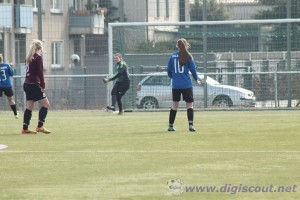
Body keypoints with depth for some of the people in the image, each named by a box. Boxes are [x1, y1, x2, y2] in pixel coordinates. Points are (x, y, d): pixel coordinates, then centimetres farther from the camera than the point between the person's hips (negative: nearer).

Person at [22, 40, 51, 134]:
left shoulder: (29, 58, 15)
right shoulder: (38, 57, -8)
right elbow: (40, 73, -14)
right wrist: (43, 86, -12)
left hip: (27, 84, 8)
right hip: (34, 85, -8)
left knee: (29, 107, 8)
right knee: (45, 104, -4)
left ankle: (25, 128, 5)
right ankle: (40, 126, -9)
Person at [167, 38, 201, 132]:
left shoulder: (173, 56, 4)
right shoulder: (188, 56, -5)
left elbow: (169, 71, 8)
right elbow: (193, 69, -3)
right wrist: (196, 80, 12)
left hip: (175, 85, 3)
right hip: (187, 85, -3)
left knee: (174, 105, 12)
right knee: (189, 104, 2)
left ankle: (170, 126, 14)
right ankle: (191, 125, -11)